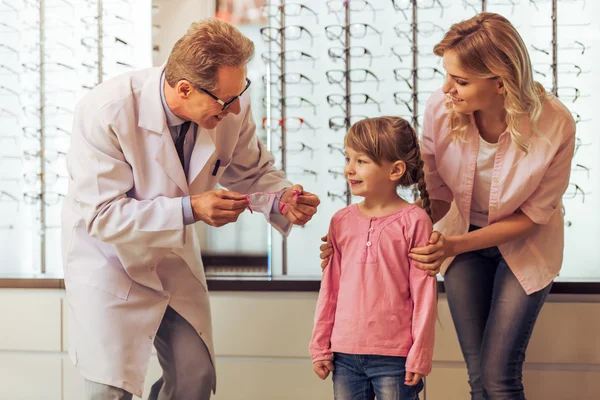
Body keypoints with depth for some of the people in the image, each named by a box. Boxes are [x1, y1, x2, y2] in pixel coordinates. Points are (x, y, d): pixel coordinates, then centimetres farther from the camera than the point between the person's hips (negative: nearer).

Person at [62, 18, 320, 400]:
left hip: (175, 257, 5)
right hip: (108, 257, -5)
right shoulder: (105, 113, -31)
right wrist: (191, 209, -37)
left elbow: (253, 171, 2)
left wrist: (282, 198, -21)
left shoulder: (233, 108, -17)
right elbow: (100, 214, -29)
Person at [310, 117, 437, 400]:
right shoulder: (341, 221, 6)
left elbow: (424, 292, -6)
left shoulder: (413, 221, -7)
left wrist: (419, 356, -7)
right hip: (345, 354, 4)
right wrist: (320, 346, 10)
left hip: (394, 356, -4)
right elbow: (330, 289, 10)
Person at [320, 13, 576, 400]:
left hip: (523, 243, -2)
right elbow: (439, 196, -9)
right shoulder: (441, 110, -23)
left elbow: (534, 214, -17)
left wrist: (454, 245, -27)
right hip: (462, 237, 2)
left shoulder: (555, 125, -29)